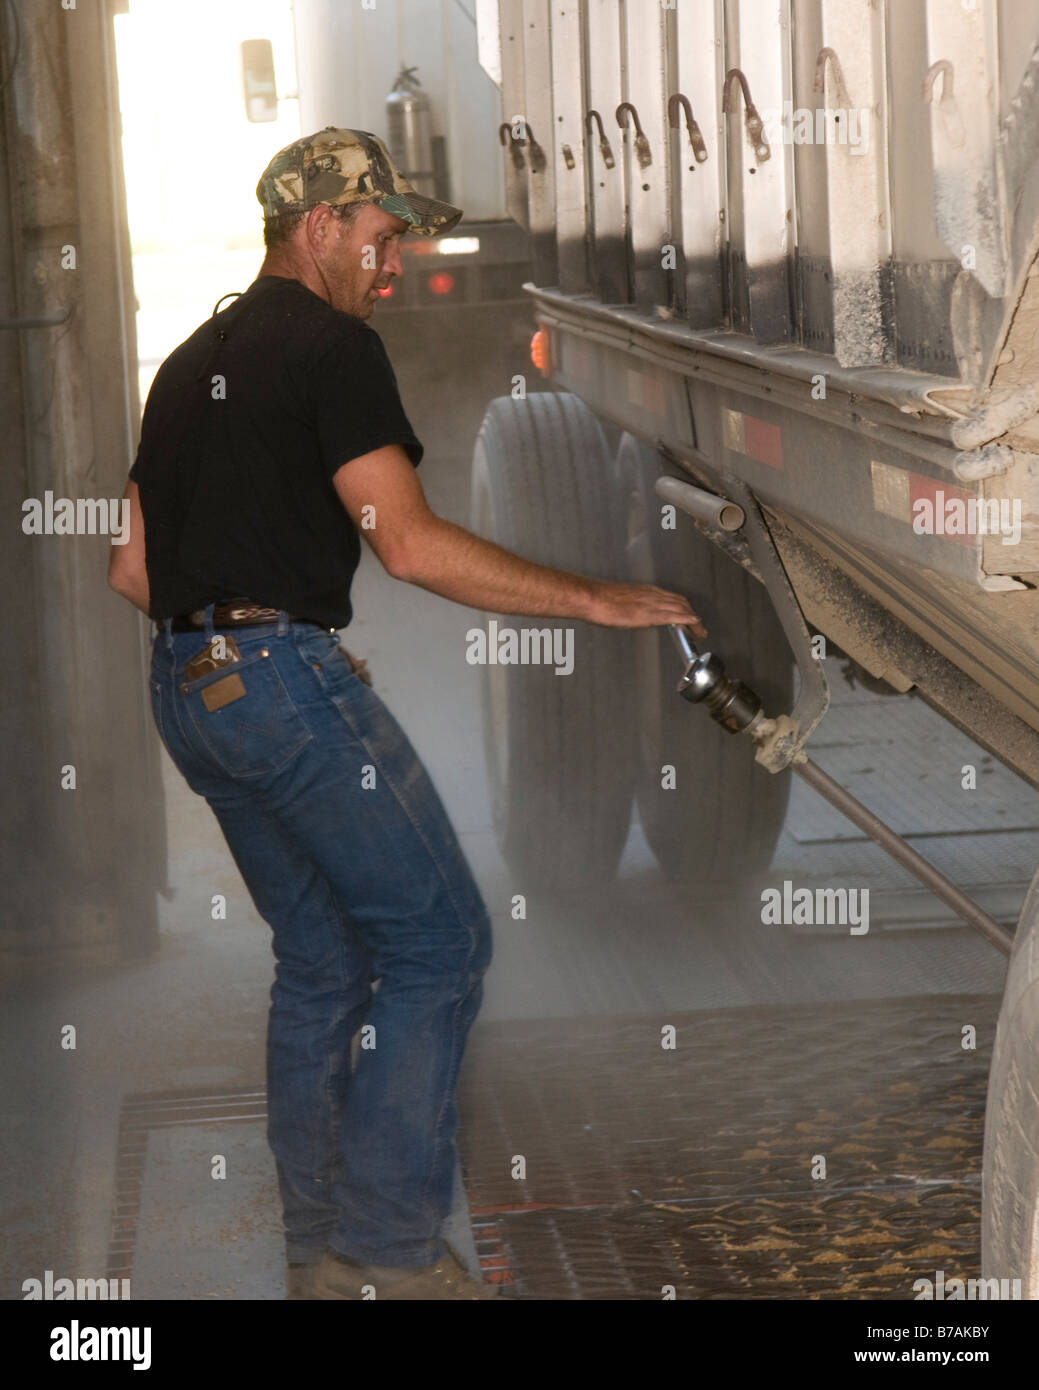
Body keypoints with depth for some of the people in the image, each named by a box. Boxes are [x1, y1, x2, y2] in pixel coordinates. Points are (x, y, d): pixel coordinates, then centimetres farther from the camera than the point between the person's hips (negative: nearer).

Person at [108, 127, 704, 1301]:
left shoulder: (191, 362, 19)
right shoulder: (332, 347, -8)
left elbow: (131, 565, 19)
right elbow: (411, 544, -16)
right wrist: (593, 601, -12)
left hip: (189, 693, 9)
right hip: (287, 674, -9)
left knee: (322, 957, 16)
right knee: (438, 938, -2)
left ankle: (319, 1249, 19)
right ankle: (383, 1245, -4)